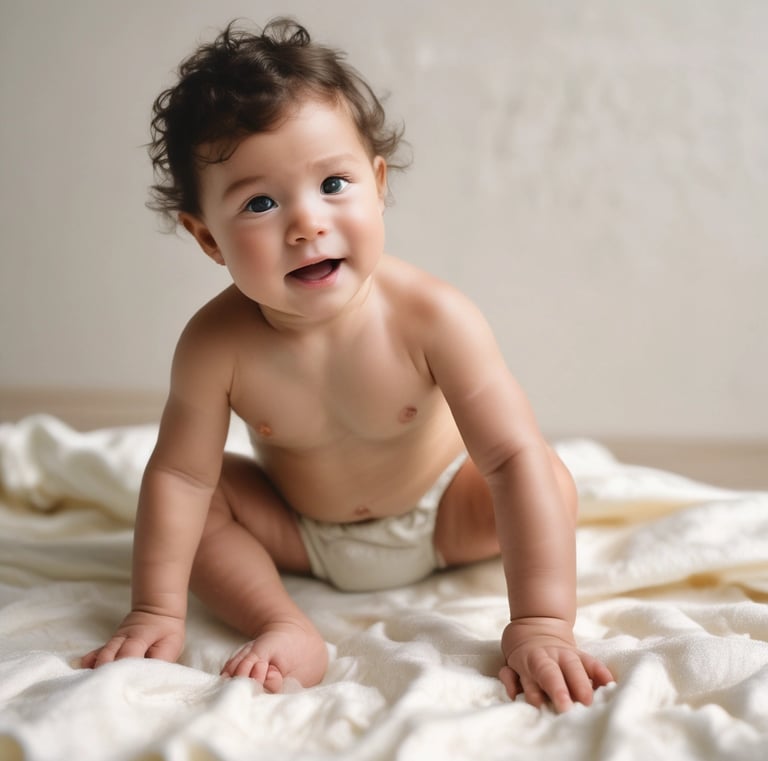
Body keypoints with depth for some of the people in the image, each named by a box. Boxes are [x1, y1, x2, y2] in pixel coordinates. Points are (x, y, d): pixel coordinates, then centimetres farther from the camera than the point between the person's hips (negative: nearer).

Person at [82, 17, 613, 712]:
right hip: (298, 533, 1)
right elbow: (181, 475, -18)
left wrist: (540, 624, -42)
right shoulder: (218, 343, -28)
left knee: (550, 483, -22)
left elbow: (516, 459, -36)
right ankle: (286, 630, -18)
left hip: (439, 516, -1)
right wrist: (156, 613, -21)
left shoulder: (431, 317, -33)